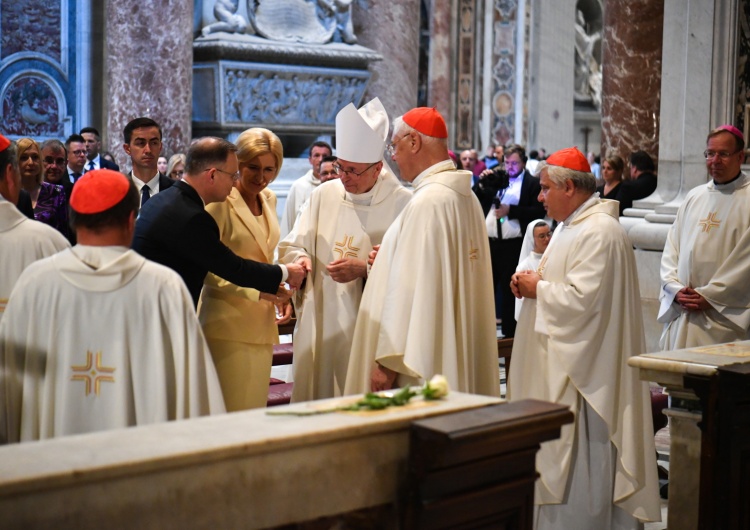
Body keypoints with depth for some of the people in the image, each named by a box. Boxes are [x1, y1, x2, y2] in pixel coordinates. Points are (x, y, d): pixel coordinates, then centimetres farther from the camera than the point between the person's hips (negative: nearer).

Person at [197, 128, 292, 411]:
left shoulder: (269, 199, 12)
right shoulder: (219, 203, -11)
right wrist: (257, 290, -19)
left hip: (262, 322, 7)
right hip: (227, 323, -7)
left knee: (256, 407, 11)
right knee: (232, 412, -6)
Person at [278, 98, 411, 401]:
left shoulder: (401, 203, -7)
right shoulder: (324, 195, 5)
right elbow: (292, 246, 12)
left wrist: (363, 270, -19)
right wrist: (301, 259, -10)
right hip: (320, 324, 4)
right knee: (315, 406, 9)